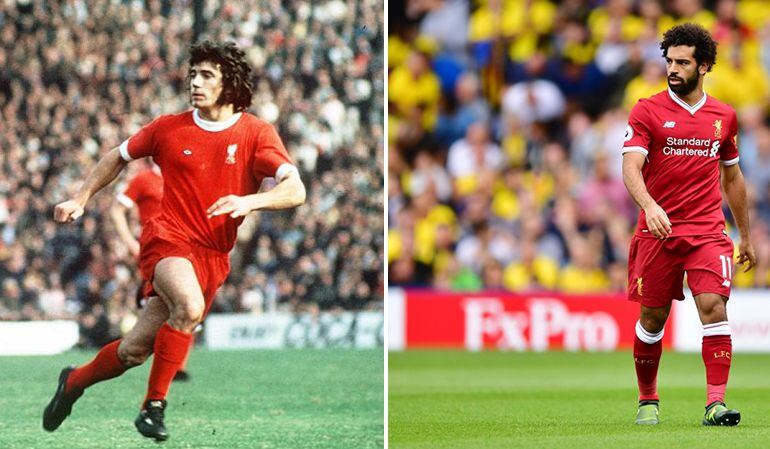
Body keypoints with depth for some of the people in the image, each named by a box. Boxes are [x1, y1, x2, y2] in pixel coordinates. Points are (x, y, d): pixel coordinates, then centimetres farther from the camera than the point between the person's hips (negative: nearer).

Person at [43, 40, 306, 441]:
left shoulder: (257, 134, -3)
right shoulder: (169, 128, 2)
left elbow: (295, 190, -15)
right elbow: (119, 156, 20)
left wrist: (249, 201, -31)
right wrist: (81, 199, 16)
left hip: (214, 255, 1)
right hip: (168, 238, -1)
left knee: (134, 350, 4)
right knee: (190, 307, -34)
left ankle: (75, 382, 34)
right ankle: (154, 405, -19)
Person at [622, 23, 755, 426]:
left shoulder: (723, 116, 10)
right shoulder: (648, 112, -1)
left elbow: (732, 178, 21)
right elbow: (631, 167, -14)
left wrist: (745, 237, 23)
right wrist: (649, 206, -33)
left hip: (708, 233, 1)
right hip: (657, 230, -1)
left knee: (714, 307, -15)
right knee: (652, 318, 5)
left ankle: (716, 403, -18)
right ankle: (648, 400, 24)